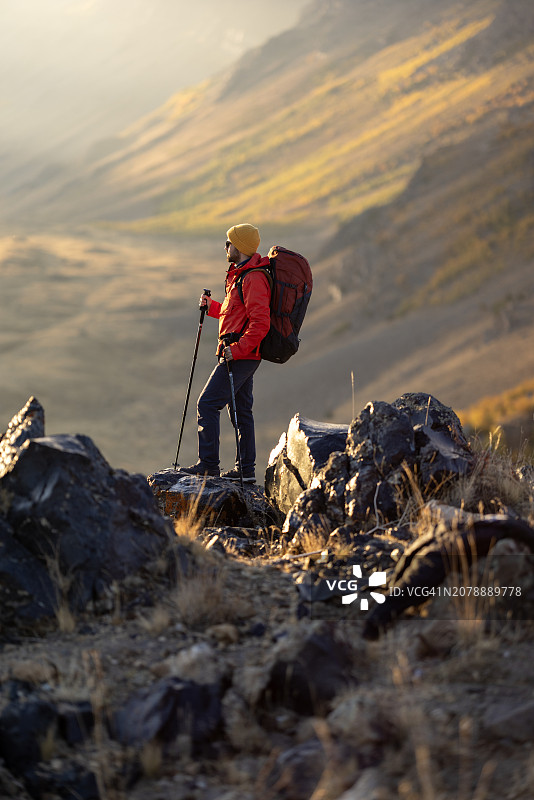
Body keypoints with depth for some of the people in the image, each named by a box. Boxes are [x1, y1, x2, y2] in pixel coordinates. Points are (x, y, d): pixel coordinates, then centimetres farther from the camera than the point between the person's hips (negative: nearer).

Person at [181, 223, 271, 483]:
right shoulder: (240, 274, 17)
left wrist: (237, 348, -26)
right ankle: (246, 469, 15)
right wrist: (212, 307, 14)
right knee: (241, 409, 12)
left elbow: (260, 323, -25)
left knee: (207, 404, -9)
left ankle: (208, 463, -7)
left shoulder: (253, 279, -17)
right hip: (243, 355, 11)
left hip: (240, 356, -11)